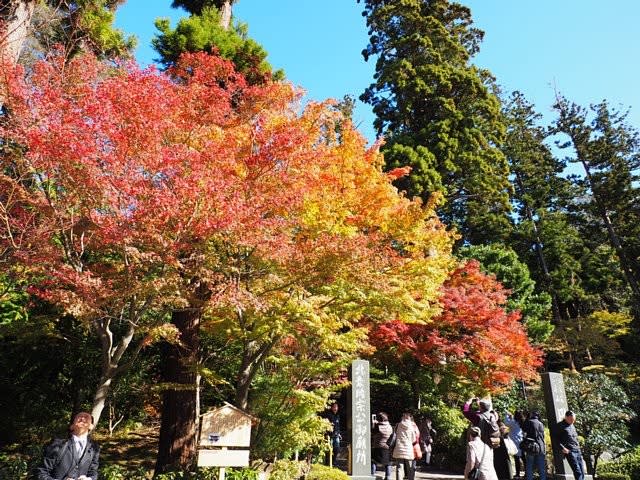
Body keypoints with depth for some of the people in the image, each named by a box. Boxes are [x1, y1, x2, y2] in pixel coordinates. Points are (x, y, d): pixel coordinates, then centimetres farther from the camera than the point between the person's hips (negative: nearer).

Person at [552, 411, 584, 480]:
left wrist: (578, 447, 16)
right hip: (569, 451, -7)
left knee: (582, 472, 3)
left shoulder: (572, 426, 19)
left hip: (578, 451, 7)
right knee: (577, 472, -15)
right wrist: (562, 448, -15)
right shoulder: (560, 426, -3)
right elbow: (555, 438, -7)